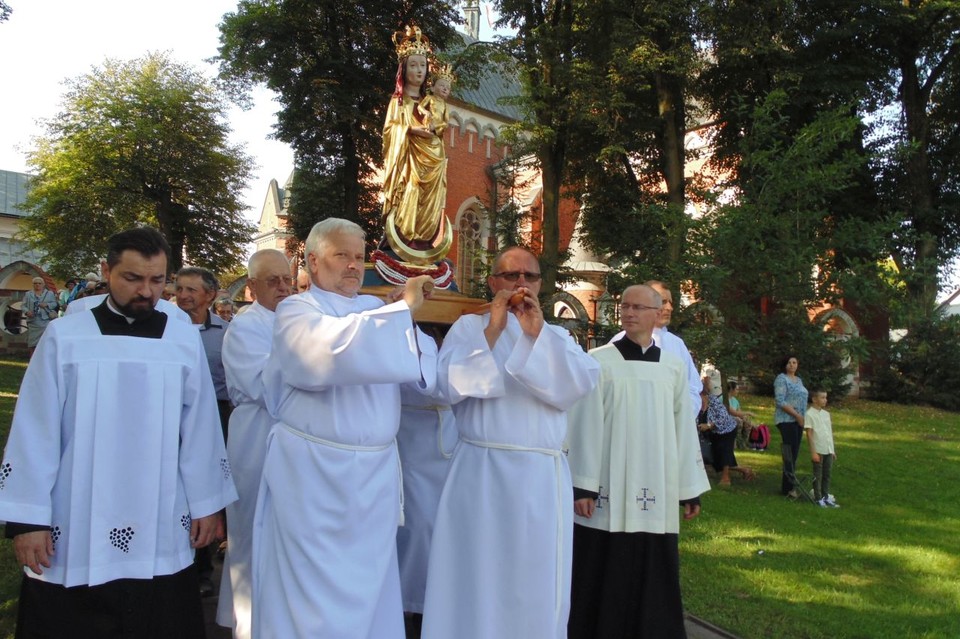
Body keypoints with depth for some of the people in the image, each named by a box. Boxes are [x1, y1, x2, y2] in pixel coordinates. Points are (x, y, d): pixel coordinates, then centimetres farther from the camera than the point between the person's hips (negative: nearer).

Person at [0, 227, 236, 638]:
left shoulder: (185, 342, -2)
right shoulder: (63, 338, -5)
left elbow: (200, 431, 2)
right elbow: (34, 433, -2)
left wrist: (207, 503, 5)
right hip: (73, 532, -1)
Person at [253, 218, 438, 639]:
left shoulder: (375, 309, 11)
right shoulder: (295, 311, -5)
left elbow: (423, 372, 5)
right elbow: (334, 349, -28)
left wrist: (402, 319, -8)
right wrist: (403, 310, -21)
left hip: (375, 471, 5)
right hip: (315, 474, -5)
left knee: (369, 585, 15)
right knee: (314, 589, 6)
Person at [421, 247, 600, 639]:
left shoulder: (558, 336, 12)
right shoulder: (468, 327, 6)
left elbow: (580, 385, -7)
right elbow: (449, 385, -10)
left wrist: (537, 334, -14)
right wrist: (493, 331, -13)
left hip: (542, 478, 2)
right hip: (481, 474, -2)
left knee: (536, 584, 9)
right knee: (478, 579, 6)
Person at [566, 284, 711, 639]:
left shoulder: (674, 367, 7)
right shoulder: (598, 362, -3)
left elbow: (684, 430, 9)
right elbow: (585, 426, -5)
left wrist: (690, 489, 9)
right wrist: (582, 486, -9)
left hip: (656, 494, 3)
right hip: (607, 493, -3)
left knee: (652, 580, 10)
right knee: (603, 578, 5)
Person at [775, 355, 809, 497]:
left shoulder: (799, 380, 17)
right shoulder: (781, 379, -8)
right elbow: (780, 401, -16)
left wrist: (803, 417, 8)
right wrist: (797, 415, -16)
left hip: (798, 421, 8)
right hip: (787, 420, -8)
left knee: (795, 453, 8)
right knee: (790, 453, -10)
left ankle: (789, 485, 15)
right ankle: (788, 488, -4)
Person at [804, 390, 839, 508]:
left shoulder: (826, 414, 12)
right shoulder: (809, 414, -9)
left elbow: (830, 432, 16)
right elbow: (809, 434, -11)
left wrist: (833, 450, 16)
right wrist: (813, 452, -13)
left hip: (829, 450, 6)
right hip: (818, 450, -6)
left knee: (827, 475, 11)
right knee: (818, 476, 2)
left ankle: (826, 497, 20)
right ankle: (818, 499, 9)